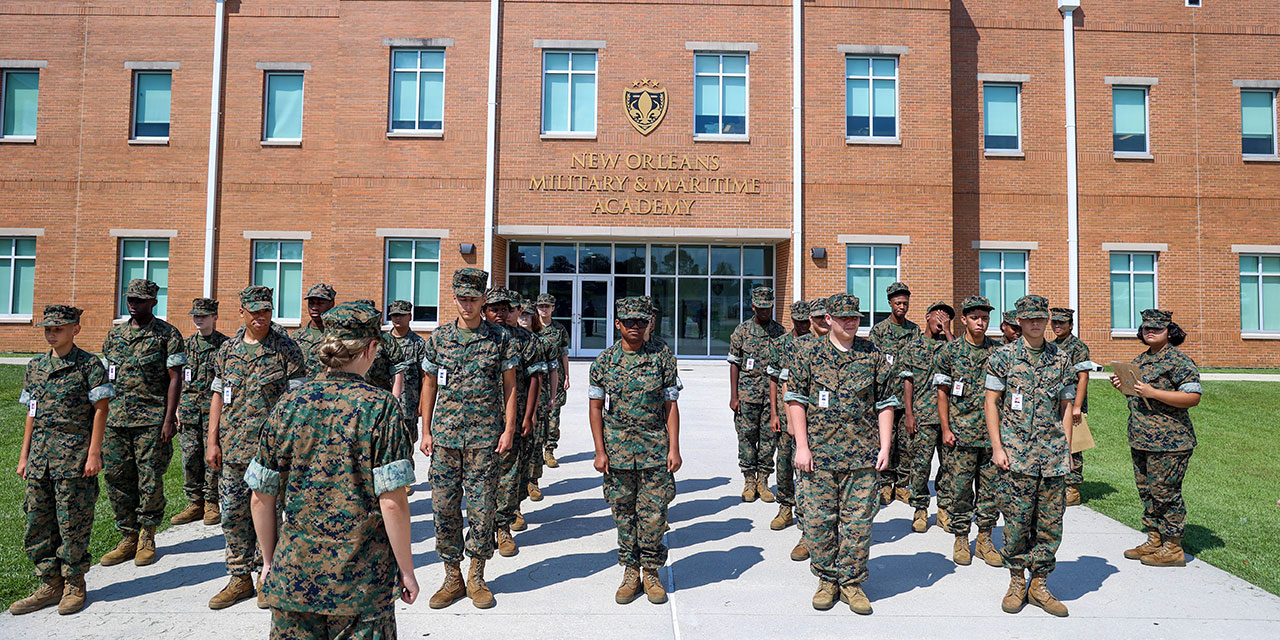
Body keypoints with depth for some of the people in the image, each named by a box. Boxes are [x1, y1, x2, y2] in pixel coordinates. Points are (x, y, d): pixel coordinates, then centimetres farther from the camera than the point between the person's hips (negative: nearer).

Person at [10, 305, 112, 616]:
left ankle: (74, 585, 14)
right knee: (37, 522, 9)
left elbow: (100, 410, -8)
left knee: (72, 523, 0)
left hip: (74, 455, -6)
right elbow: (32, 414, 16)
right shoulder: (36, 367, 12)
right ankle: (50, 585, 20)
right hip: (40, 455, 6)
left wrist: (94, 453, -12)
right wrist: (24, 456, 14)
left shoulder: (89, 366, -6)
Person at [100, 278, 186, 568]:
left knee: (150, 481, 0)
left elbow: (175, 378, -7)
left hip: (151, 420, -5)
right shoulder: (114, 335, 13)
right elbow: (106, 378, 17)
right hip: (115, 420, 5)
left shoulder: (167, 334, -3)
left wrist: (169, 419, -13)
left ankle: (147, 537, 16)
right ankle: (128, 538, 20)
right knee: (117, 479, 8)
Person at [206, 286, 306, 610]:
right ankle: (240, 579, 22)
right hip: (232, 446, 4)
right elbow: (218, 395, 12)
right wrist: (212, 441, 7)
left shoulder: (286, 349, -3)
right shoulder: (227, 349, 10)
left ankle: (267, 577, 17)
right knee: (232, 513, 9)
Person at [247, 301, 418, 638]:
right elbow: (392, 503, -17)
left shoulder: (289, 403, -2)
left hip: (293, 576, 4)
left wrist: (269, 560, 16)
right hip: (362, 584, -3)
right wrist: (406, 571, -5)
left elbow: (262, 498, 2)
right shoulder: (381, 407, -13)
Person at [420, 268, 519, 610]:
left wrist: (509, 429, -4)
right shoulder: (439, 337, 6)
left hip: (485, 437, -2)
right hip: (445, 435, 2)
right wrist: (426, 431, 6)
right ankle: (452, 577, 20)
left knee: (482, 507, 3)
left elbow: (510, 386, 3)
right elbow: (429, 385, 11)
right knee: (444, 506, 6)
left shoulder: (500, 338, 0)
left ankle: (476, 578, 19)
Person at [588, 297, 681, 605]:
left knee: (653, 514, 2)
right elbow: (596, 407, 4)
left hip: (655, 448, -1)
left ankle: (652, 572, 20)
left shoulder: (662, 359, 0)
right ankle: (631, 572, 24)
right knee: (623, 513, 9)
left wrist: (674, 449, -4)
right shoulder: (604, 361, 1)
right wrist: (600, 451, -2)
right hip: (617, 449, 1)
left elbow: (671, 405, 2)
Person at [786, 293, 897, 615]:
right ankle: (827, 580, 22)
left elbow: (885, 404, 10)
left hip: (863, 455, 1)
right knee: (819, 519, 5)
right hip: (820, 454, -1)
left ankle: (852, 582, 20)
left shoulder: (874, 356, 7)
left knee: (858, 521, 4)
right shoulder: (809, 356, 2)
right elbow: (795, 401, 2)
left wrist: (885, 446, 3)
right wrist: (802, 446, -5)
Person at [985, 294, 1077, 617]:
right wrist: (997, 447, -7)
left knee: (1050, 524, 6)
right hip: (1015, 454, -3)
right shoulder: (1003, 356, 0)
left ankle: (1040, 584, 20)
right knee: (1017, 522, 1)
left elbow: (1066, 407, 13)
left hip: (1053, 455, 3)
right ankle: (1017, 581, 18)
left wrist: (1067, 451, 8)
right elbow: (992, 402, 0)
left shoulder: (1061, 360, 9)